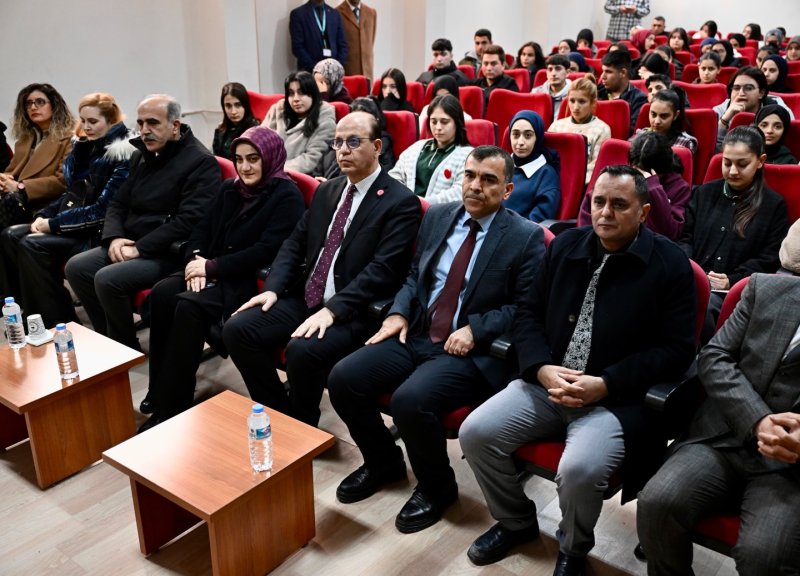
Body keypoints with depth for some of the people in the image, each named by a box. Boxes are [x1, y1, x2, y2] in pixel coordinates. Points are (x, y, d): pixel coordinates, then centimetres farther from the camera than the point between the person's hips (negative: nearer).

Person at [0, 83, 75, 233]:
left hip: (45, 207, -6)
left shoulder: (69, 139, 1)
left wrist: (21, 187, -15)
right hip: (20, 202, 6)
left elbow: (63, 180, -9)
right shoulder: (25, 137, 26)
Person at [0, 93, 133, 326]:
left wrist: (53, 224, -16)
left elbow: (102, 209, -19)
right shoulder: (87, 148, 13)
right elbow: (72, 193, 18)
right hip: (73, 223, 9)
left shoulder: (123, 157, -13)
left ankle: (61, 323, -16)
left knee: (32, 245, -24)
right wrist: (43, 215, 1)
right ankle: (28, 309, -1)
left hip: (97, 232, -9)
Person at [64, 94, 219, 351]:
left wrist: (140, 248, -20)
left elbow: (189, 221, -23)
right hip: (131, 244, 9)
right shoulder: (141, 156, 15)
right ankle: (110, 340, 6)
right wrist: (114, 237, -3)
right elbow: (118, 203, 19)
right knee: (76, 267, -5)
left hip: (171, 253, -9)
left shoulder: (201, 162, -13)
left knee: (108, 279, -25)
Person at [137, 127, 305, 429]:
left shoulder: (287, 196, -7)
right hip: (213, 271, 7)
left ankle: (172, 406, -20)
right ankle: (159, 390, -11)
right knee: (162, 293, -21)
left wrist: (212, 267, -17)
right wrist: (195, 259, -9)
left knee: (189, 305, -30)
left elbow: (267, 251, -16)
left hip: (251, 281, -7)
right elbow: (202, 228, 14)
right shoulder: (229, 188, 16)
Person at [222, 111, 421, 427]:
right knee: (236, 329, -9)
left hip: (354, 313, -7)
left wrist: (332, 310, -25)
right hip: (305, 299, 7)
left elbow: (382, 269, -18)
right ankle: (279, 416, 6)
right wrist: (273, 288, -2)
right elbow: (295, 243, 15)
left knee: (302, 350, -32)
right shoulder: (327, 190, 15)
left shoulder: (400, 202, -8)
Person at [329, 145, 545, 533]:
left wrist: (475, 330, -18)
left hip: (472, 351, -6)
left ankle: (437, 487, 2)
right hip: (416, 335, 6)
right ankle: (383, 462, 17)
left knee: (410, 400, -30)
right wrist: (398, 312, -1)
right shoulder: (437, 216, 11)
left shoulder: (526, 237, -5)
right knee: (343, 378, -10)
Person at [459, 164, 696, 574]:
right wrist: (542, 369, -9)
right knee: (475, 433, -12)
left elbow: (676, 349, -8)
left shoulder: (669, 264, -4)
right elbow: (527, 313, 10)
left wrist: (604, 385, -17)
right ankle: (516, 522, 16)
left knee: (579, 470, -30)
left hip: (618, 398, -4)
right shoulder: (565, 246, 8)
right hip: (549, 382, 5)